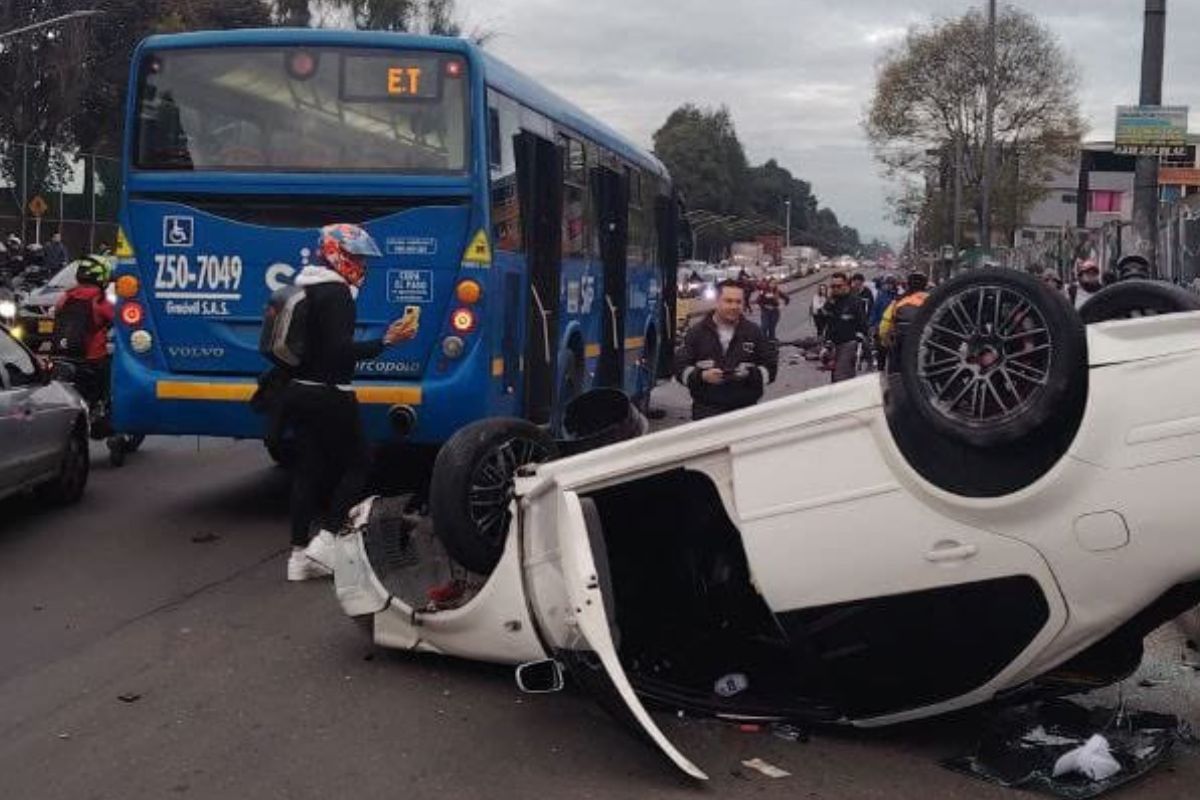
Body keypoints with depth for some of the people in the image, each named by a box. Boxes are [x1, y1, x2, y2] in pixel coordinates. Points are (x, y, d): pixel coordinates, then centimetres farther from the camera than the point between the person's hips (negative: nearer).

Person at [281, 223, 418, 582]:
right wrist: (387, 341, -25)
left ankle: (299, 553, 10)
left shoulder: (307, 290, 14)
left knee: (307, 469, 9)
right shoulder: (336, 293, -15)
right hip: (328, 396, -9)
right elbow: (341, 350, -22)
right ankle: (325, 540, -6)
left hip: (299, 391, 9)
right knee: (356, 465, 2)